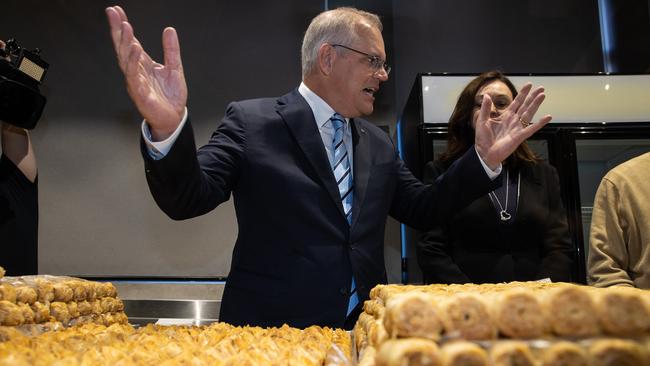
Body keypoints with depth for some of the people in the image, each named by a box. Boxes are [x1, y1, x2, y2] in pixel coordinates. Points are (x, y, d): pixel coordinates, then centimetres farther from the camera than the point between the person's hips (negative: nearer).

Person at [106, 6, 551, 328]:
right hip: (270, 330, -4)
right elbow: (186, 200, -13)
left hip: (362, 333, 5)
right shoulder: (251, 121, -5)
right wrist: (167, 128, -33)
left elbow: (422, 209, 15)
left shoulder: (378, 144, 10)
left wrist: (485, 158, 3)